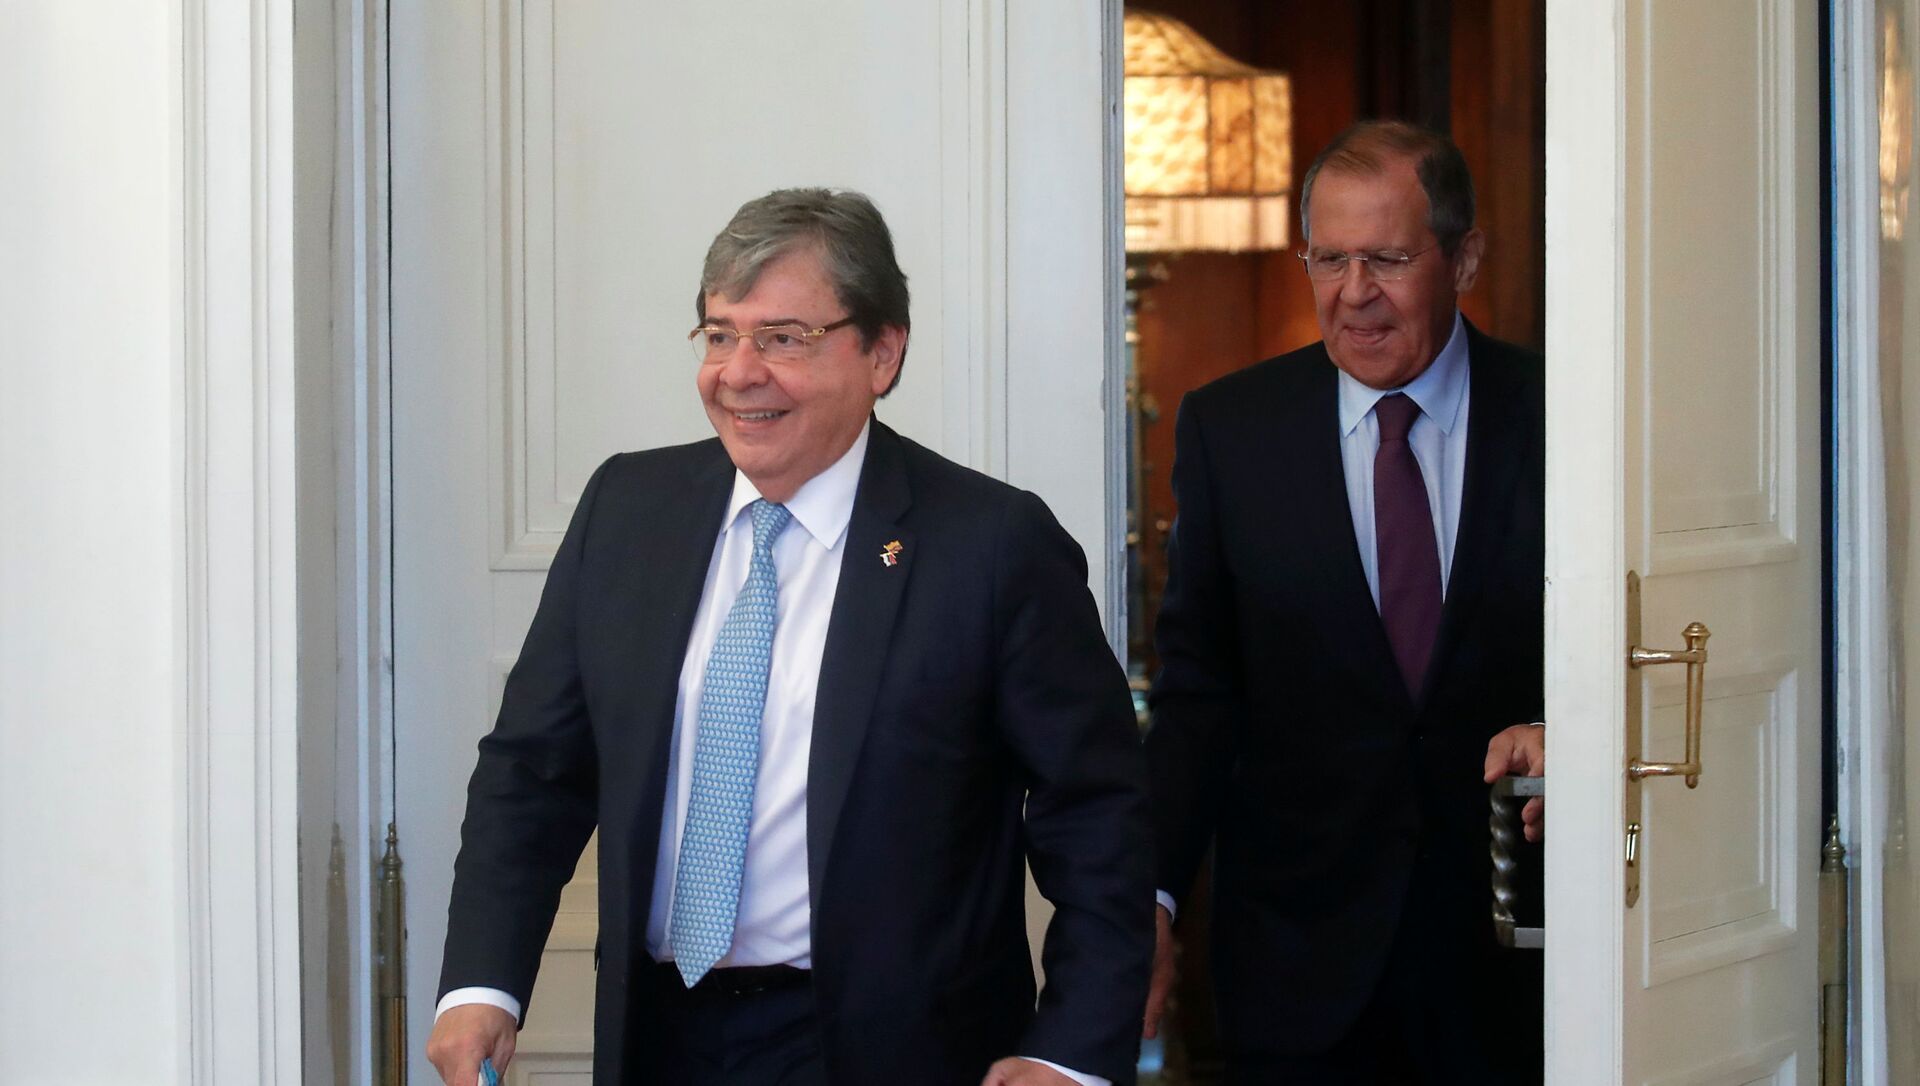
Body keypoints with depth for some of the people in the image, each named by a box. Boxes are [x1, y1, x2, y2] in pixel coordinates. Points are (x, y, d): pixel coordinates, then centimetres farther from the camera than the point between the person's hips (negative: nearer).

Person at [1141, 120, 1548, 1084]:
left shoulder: (1554, 419, -2)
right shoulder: (1228, 428, 2)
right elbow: (1196, 689, 2)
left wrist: (1568, 735, -19)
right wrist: (1155, 894, -10)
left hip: (1510, 950, 0)